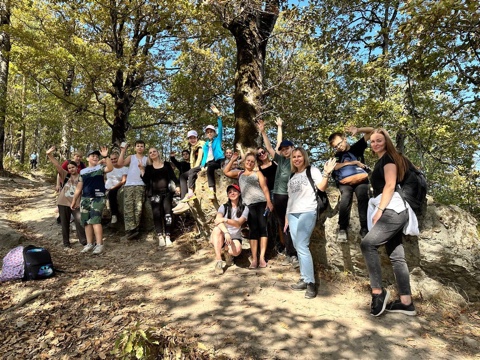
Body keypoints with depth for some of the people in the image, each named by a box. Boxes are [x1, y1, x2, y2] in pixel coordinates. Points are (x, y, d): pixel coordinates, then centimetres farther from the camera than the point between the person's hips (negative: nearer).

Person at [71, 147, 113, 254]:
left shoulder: (100, 168, 2)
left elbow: (110, 168, -20)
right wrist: (74, 200, 15)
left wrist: (106, 156, -29)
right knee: (86, 222, 8)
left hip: (97, 198, -5)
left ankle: (99, 244, -11)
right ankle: (89, 243, 20)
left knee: (95, 220, -14)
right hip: (85, 199, 5)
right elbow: (79, 187, 16)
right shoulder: (83, 172, 13)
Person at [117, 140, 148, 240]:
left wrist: (143, 168, -12)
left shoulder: (147, 159, 14)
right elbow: (120, 163, -1)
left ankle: (134, 229, -4)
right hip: (129, 185, 1)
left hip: (141, 185, 0)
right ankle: (130, 230, -11)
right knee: (128, 207, -9)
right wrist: (123, 151, -1)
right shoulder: (131, 157, 15)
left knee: (138, 207, -6)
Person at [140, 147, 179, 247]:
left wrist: (177, 185, -7)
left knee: (167, 213, -8)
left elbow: (173, 176, 7)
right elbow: (146, 181, 4)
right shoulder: (148, 167, 11)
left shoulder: (166, 164, 11)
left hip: (166, 192, 0)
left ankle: (167, 237, -5)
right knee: (157, 214, -11)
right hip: (154, 193, 0)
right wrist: (142, 171, -6)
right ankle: (160, 237, -11)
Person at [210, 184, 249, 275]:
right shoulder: (223, 207, 0)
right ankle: (218, 260, -30)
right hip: (221, 238, 1)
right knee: (217, 229, -34)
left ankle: (228, 251, 3)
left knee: (237, 250, -35)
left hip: (235, 238, 0)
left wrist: (225, 220, -36)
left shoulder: (244, 209, 0)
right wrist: (226, 232, -39)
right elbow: (218, 220, -20)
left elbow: (238, 223, -17)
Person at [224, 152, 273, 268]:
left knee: (262, 228, -5)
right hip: (249, 205, 2)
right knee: (253, 230, -2)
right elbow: (226, 172, 19)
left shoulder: (257, 173, 12)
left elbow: (264, 187, 2)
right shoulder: (239, 173, 20)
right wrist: (232, 160, 16)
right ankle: (254, 259, -4)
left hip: (261, 202, -1)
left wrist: (269, 201, -10)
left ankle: (262, 257, -3)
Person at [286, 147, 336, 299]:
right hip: (293, 214, 7)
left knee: (302, 246, -15)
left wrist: (326, 173, -23)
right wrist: (287, 216, 19)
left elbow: (322, 187, -9)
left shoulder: (312, 170, 3)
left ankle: (311, 283, -8)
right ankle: (304, 279, 12)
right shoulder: (292, 176, 20)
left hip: (307, 212, -6)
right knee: (297, 247, 4)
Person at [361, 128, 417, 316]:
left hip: (393, 210, -10)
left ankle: (378, 291, -16)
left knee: (368, 244, -21)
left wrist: (379, 210, -17)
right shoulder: (380, 161, 25)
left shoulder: (389, 157, -1)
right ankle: (406, 302, 8)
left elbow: (390, 185, -12)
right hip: (392, 212, 10)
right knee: (396, 256, 6)